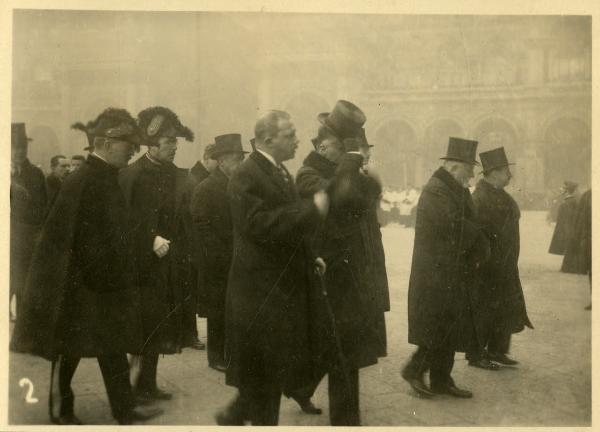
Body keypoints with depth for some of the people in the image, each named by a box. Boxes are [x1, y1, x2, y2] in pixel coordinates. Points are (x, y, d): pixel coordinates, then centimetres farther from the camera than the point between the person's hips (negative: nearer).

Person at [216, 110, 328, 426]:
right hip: (261, 291, -9)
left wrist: (309, 257, 8)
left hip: (284, 287, 9)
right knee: (264, 369, 4)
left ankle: (236, 414, 32)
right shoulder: (246, 177, -16)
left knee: (278, 364, 17)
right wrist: (313, 209, -25)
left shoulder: (280, 173, 13)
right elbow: (260, 225, -27)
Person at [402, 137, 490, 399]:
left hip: (454, 274, 10)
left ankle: (442, 380, 19)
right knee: (440, 328, -5)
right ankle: (414, 370, 10)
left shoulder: (457, 191, 15)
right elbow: (455, 227, -24)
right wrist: (482, 247, -11)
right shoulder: (436, 191, -16)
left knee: (450, 328, 12)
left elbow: (467, 226, 14)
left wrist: (479, 250, -4)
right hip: (437, 272, -10)